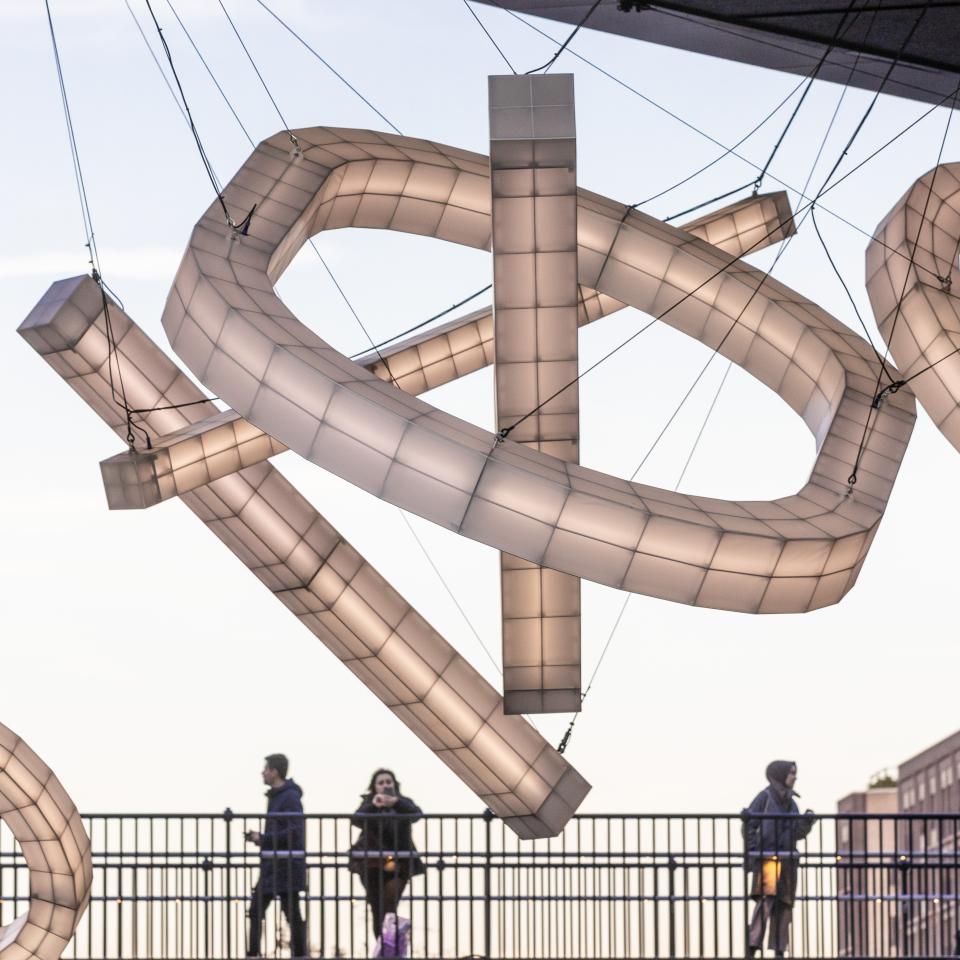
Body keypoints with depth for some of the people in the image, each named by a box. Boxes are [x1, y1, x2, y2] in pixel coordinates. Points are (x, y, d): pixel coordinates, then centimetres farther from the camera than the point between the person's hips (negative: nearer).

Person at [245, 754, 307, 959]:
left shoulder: (290, 798, -13)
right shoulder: (275, 796, 16)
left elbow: (294, 832, -20)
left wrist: (262, 839, -16)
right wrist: (258, 837, 8)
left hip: (286, 865, -10)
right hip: (271, 865, 10)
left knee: (292, 914, -5)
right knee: (256, 910, 9)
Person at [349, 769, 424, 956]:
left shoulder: (403, 803, 5)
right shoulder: (368, 804, 4)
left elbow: (417, 814, -16)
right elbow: (356, 820, -15)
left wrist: (395, 802, -35)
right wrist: (373, 806, -35)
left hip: (398, 862, 0)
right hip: (372, 864, 0)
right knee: (377, 908, 0)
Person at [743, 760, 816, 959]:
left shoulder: (791, 802, 18)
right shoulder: (765, 797, -1)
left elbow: (797, 834, 16)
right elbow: (749, 827, -4)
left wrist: (807, 822, -3)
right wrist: (752, 852, -14)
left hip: (787, 860, 7)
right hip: (767, 858, -7)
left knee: (784, 905, 3)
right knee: (766, 899, -19)